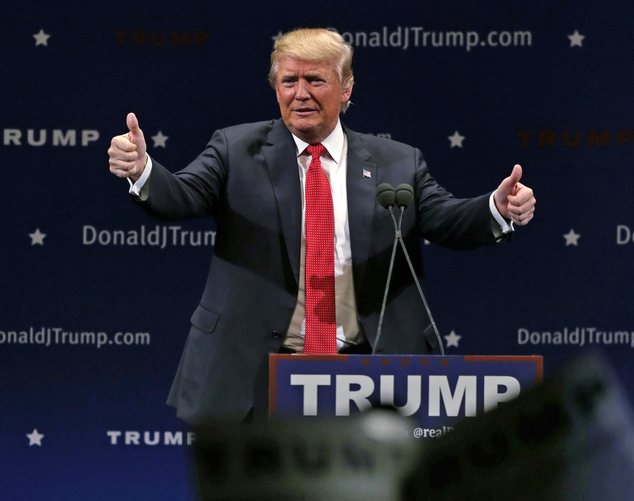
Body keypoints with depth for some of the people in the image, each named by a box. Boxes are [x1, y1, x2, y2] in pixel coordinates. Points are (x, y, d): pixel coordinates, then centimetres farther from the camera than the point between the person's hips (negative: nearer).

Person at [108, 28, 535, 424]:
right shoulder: (237, 151, 6)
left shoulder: (397, 164, 9)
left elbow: (447, 219, 0)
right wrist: (142, 170, -28)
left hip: (365, 372, 1)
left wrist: (498, 210, -22)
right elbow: (183, 197, -6)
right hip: (258, 369, -1)